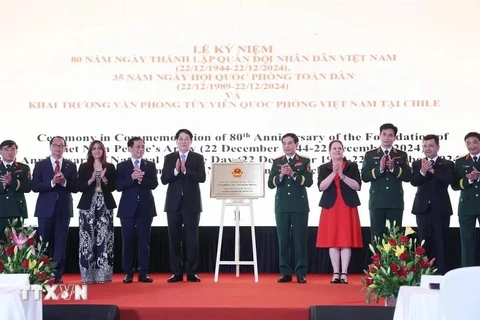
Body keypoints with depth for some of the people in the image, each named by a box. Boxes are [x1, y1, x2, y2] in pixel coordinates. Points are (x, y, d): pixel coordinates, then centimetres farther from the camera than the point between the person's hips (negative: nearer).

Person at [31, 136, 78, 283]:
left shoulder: (71, 166, 7)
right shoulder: (40, 165, 4)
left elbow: (75, 188, 1)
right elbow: (35, 187, -4)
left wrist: (65, 181, -17)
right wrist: (52, 182, -17)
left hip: (64, 209, 1)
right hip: (46, 208, 0)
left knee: (61, 243, 2)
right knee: (44, 242, 4)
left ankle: (58, 275, 6)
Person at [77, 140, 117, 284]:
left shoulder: (110, 167, 10)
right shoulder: (84, 167, 7)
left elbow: (113, 187, 4)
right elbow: (80, 187, 1)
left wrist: (104, 178, -11)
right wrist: (91, 179, -13)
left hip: (105, 206, 1)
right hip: (88, 206, -1)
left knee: (104, 238, -3)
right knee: (88, 238, -5)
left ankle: (103, 274, 1)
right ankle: (88, 275, 0)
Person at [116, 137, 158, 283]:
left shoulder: (150, 165, 8)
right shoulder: (122, 166, 5)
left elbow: (154, 184, -3)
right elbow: (118, 186, -5)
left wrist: (141, 179, -18)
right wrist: (132, 177, -18)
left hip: (146, 208, 1)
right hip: (128, 208, -1)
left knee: (144, 241, 2)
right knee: (127, 241, 2)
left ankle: (143, 272, 5)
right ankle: (128, 272, 8)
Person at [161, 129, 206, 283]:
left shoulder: (198, 158, 3)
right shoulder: (169, 158, 7)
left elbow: (202, 178, -9)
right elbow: (164, 179, -2)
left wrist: (185, 171, -20)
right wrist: (175, 170, -18)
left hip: (191, 203, -1)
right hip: (174, 203, 2)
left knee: (192, 238, -1)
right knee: (174, 238, 4)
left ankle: (191, 272, 5)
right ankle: (177, 272, 10)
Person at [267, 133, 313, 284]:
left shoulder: (304, 161, 3)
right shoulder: (276, 162, 10)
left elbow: (309, 182, -8)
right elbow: (270, 184, 2)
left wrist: (293, 174, -18)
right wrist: (281, 175, -15)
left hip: (300, 206, -2)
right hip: (281, 206, 2)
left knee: (300, 239, 0)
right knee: (283, 240, 4)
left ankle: (301, 273, 3)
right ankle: (285, 273, 9)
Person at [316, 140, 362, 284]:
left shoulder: (352, 166, 6)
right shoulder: (324, 168, 8)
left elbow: (357, 186, -3)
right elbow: (321, 187, -5)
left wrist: (342, 176, -14)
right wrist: (333, 173, -14)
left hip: (348, 207, -1)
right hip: (330, 207, 1)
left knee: (346, 240, -4)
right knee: (332, 240, -1)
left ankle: (344, 273, -1)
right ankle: (336, 273, 5)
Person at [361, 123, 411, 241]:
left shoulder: (402, 155, 10)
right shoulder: (370, 155, 8)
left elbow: (408, 177, 1)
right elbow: (365, 177, -1)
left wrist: (394, 168, -13)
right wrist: (379, 169, -15)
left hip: (395, 202, 0)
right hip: (377, 202, 0)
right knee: (376, 236, 1)